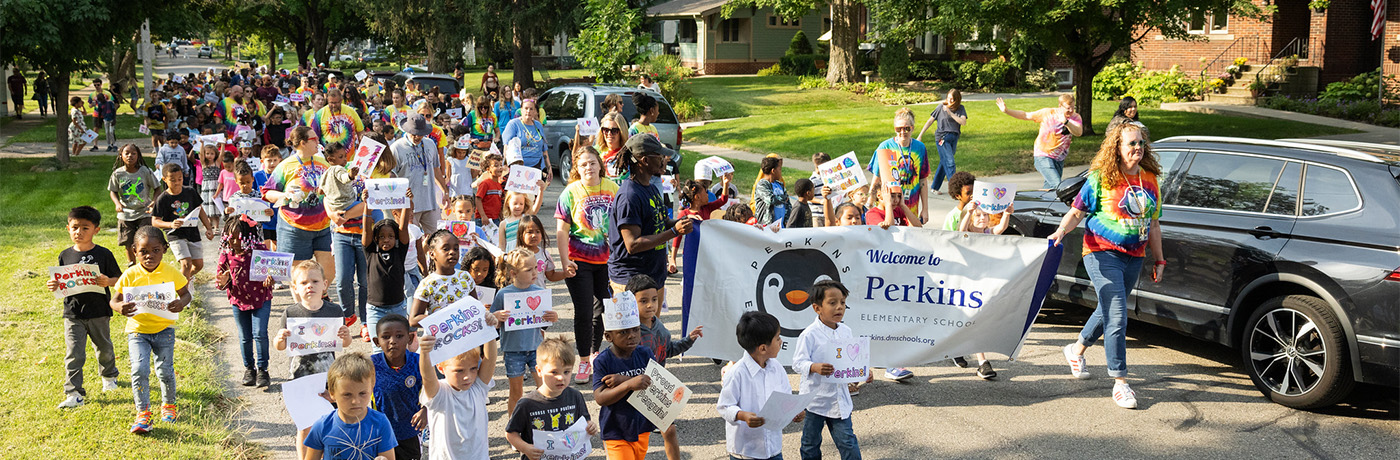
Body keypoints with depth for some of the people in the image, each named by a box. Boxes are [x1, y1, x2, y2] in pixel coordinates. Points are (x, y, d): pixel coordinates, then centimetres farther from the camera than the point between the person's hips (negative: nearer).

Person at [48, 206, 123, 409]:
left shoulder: (103, 254, -7)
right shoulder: (65, 255, 1)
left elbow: (119, 278, -3)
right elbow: (61, 283, 9)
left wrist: (107, 281, -24)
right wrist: (53, 285, -13)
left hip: (99, 313, -1)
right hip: (73, 314, 1)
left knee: (104, 349, 18)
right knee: (73, 354, -6)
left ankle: (108, 376, 45)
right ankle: (74, 394, -4)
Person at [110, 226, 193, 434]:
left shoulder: (171, 273, -6)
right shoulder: (130, 275, -8)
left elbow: (185, 293, 1)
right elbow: (114, 300, -3)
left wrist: (181, 303, -23)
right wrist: (120, 307, -28)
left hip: (164, 329, 0)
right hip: (137, 330, 0)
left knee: (165, 370, 3)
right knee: (139, 370, -12)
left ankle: (168, 405, 28)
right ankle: (143, 413, -1)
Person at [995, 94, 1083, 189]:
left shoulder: (1076, 117, -5)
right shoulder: (1048, 113, -9)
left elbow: (1079, 132, -25)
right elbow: (1025, 115, -2)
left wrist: (1066, 122, -44)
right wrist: (1006, 111, -10)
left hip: (1059, 159, 5)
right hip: (1043, 156, -5)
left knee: (1049, 186, 17)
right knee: (1056, 185, -20)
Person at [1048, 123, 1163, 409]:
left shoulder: (1150, 180, 9)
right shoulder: (1101, 178, -6)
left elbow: (1153, 224, 16)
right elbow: (1077, 212, -3)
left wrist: (1159, 260, 17)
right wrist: (1061, 230, -23)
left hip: (1134, 257, 6)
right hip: (1103, 254, -6)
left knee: (1108, 310, 18)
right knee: (1117, 316, -13)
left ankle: (1077, 349, 44)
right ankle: (1120, 382, -7)